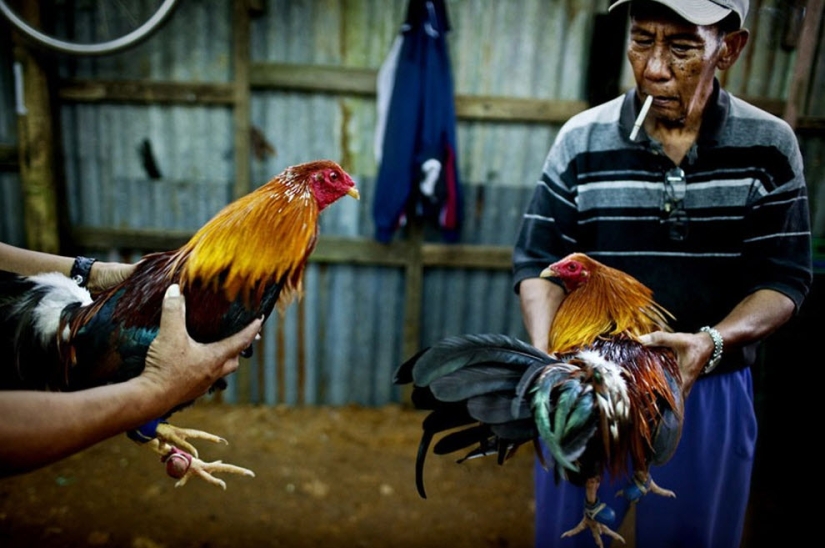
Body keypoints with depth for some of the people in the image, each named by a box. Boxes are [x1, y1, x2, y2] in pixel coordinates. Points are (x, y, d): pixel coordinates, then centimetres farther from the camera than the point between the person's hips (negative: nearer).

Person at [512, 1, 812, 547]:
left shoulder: (769, 146, -4)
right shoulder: (582, 140, -5)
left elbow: (784, 278, -4)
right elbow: (539, 263, -4)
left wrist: (711, 342, -23)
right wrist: (546, 359, -19)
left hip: (711, 391, 1)